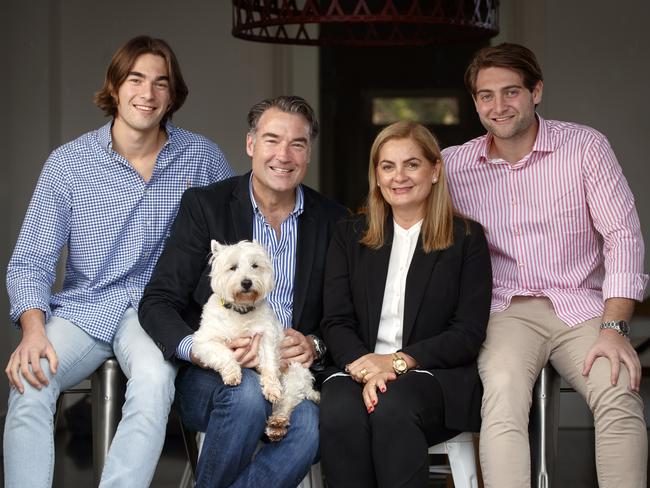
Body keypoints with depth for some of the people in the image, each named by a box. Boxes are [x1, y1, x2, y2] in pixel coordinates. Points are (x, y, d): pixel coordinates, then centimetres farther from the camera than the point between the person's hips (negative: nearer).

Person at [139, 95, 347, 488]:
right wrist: (197, 349, -24)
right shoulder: (205, 205, 2)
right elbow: (157, 303, -3)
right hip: (211, 376, -1)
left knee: (312, 426, -32)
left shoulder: (332, 220, 9)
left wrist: (315, 346, -11)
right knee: (247, 392, -36)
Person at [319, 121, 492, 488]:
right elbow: (336, 323, 6)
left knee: (393, 407, -36)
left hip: (436, 373, -2)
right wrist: (365, 365, -15)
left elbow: (469, 334, -1)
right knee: (340, 413, -34)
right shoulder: (350, 236, 17)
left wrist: (398, 361, -14)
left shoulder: (467, 238, 8)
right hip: (359, 369, 2)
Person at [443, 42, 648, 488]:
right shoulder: (453, 164, 6)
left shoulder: (585, 146, 2)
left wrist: (614, 328, -14)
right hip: (506, 311, 0)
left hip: (582, 306, 0)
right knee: (503, 393, -33)